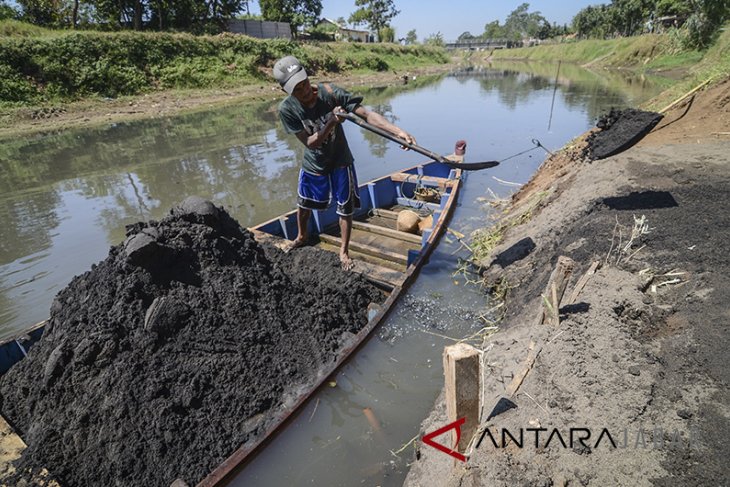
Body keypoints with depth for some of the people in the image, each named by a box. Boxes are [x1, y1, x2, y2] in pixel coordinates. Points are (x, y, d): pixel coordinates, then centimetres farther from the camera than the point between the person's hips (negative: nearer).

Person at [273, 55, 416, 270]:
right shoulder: (287, 108, -21)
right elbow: (309, 142, -23)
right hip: (312, 165, 2)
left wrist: (398, 131, -39)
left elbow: (366, 114, -28)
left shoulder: (329, 92, -24)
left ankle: (344, 251, 29)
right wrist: (330, 123, -39)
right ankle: (301, 237, 52)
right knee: (303, 205, 20)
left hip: (340, 162, -1)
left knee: (345, 209, 5)